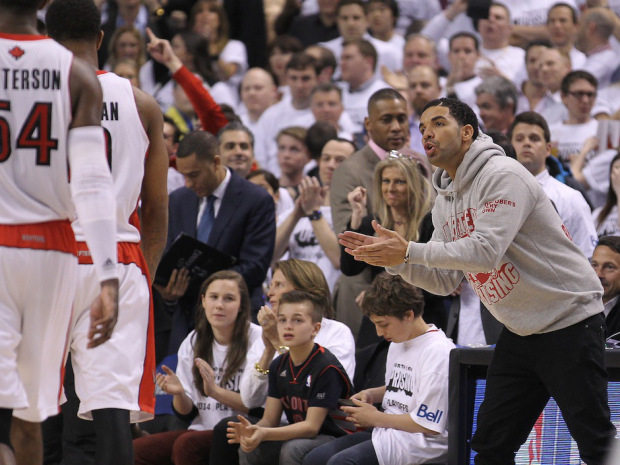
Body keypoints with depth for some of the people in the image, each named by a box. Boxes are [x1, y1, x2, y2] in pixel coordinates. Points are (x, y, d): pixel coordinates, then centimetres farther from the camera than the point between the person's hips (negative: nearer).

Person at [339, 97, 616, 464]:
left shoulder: (502, 175, -16)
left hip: (569, 320, -9)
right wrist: (394, 260, -5)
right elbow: (446, 280, 11)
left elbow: (486, 251, -28)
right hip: (520, 332, 9)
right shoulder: (445, 201, 12)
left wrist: (410, 251, -25)